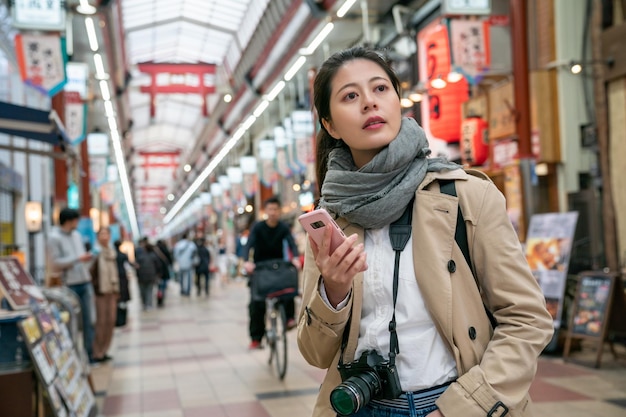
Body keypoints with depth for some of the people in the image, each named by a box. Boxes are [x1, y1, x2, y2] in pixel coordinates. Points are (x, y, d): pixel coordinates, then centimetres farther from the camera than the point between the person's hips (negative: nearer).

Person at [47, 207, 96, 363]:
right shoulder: (54, 238, -7)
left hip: (85, 282, 6)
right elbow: (55, 264, -14)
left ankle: (89, 354, 13)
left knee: (88, 321, 7)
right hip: (70, 285, -6)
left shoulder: (76, 235, 15)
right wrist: (78, 259, -14)